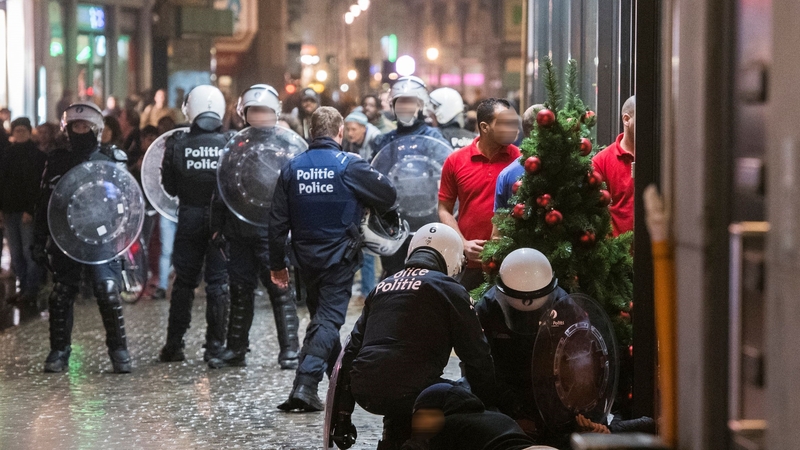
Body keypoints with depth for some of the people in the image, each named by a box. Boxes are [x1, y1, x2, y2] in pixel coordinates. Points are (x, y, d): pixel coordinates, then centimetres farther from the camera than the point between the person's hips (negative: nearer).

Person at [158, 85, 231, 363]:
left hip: (189, 218, 1)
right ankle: (215, 346, 4)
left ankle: (173, 345, 13)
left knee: (184, 281, 10)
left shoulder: (178, 146, -7)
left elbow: (170, 188, 0)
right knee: (218, 282, 5)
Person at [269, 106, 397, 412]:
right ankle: (305, 384, -18)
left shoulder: (292, 168, 1)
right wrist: (365, 207, 16)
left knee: (320, 315, 19)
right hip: (339, 257, -4)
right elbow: (388, 195, -5)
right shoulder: (349, 165, -10)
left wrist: (277, 264, 9)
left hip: (306, 257, 5)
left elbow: (278, 221, 3)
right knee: (329, 318, -4)